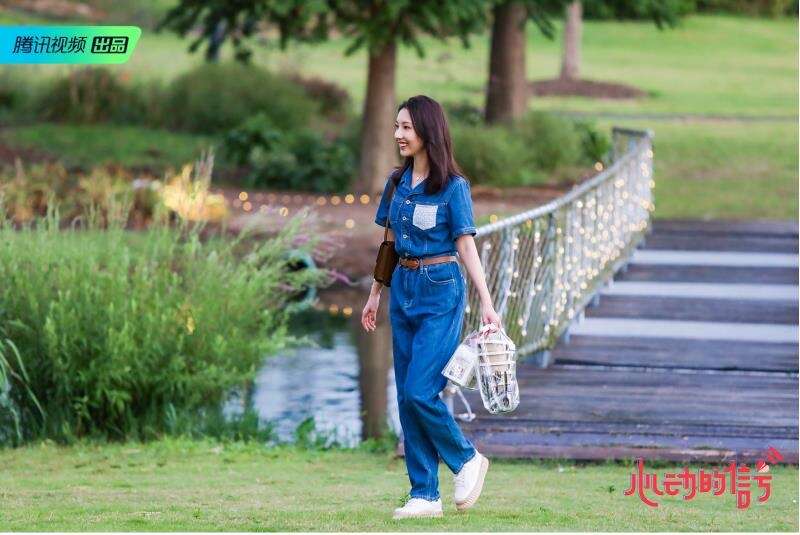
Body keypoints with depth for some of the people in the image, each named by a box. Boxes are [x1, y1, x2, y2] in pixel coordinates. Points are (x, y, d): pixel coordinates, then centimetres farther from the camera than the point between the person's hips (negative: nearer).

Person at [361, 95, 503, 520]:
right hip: (403, 289, 7)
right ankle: (425, 495, 8)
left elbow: (466, 246, -9)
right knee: (406, 398, 4)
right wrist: (374, 295, 20)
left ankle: (466, 459, 10)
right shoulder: (397, 182, 9)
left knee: (420, 392, -14)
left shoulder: (452, 186, -8)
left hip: (441, 291, -7)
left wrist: (486, 303, -14)